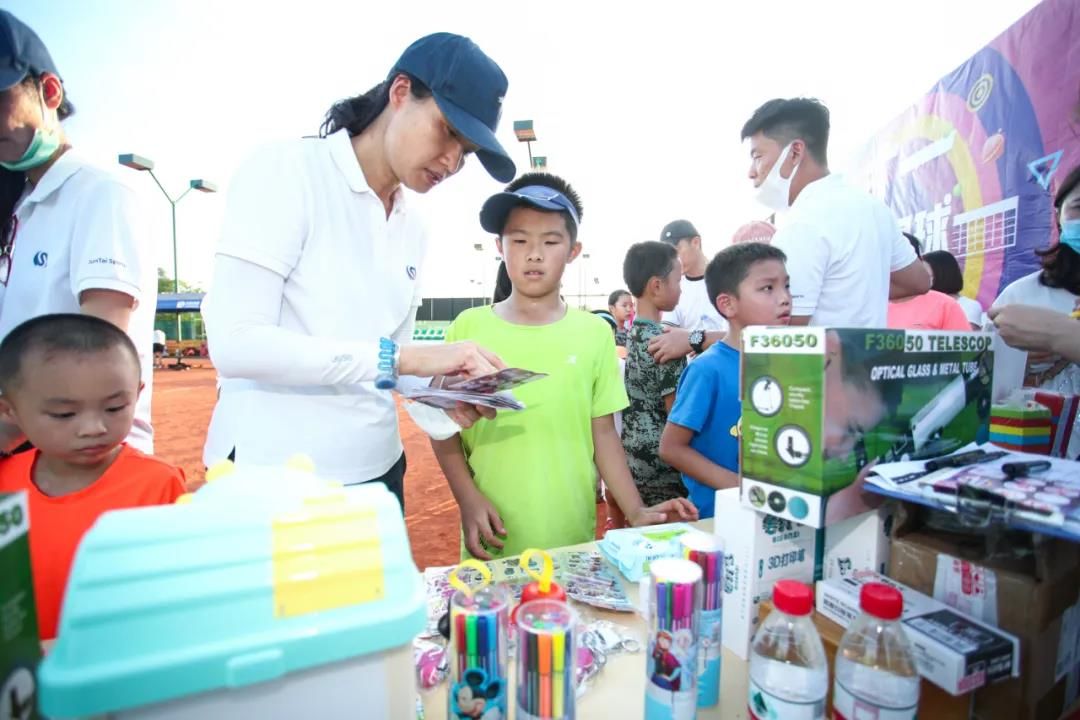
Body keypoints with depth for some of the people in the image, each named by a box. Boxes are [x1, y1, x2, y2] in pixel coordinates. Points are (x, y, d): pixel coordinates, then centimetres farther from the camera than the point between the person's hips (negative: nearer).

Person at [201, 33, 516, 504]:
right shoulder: (285, 172, -12)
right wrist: (401, 357, -27)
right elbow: (234, 343, -22)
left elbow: (391, 361, 9)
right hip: (270, 475, -6)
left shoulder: (413, 229, 6)